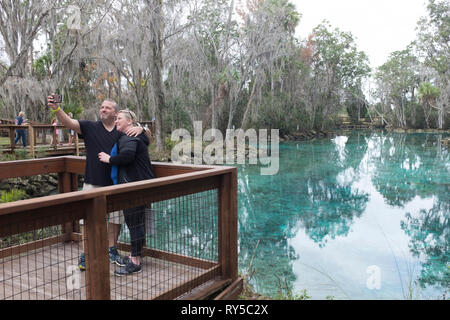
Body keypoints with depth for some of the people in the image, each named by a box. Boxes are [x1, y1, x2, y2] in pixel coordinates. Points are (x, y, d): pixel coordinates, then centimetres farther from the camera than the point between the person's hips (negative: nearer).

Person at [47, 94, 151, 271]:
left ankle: (112, 251, 30)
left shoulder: (123, 132, 4)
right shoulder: (90, 127, 0)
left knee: (116, 219, 12)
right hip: (93, 183, -2)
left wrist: (140, 128, -14)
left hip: (116, 184, 2)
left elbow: (148, 137, 8)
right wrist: (56, 108, -31)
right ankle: (85, 255, 15)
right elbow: (68, 122, -13)